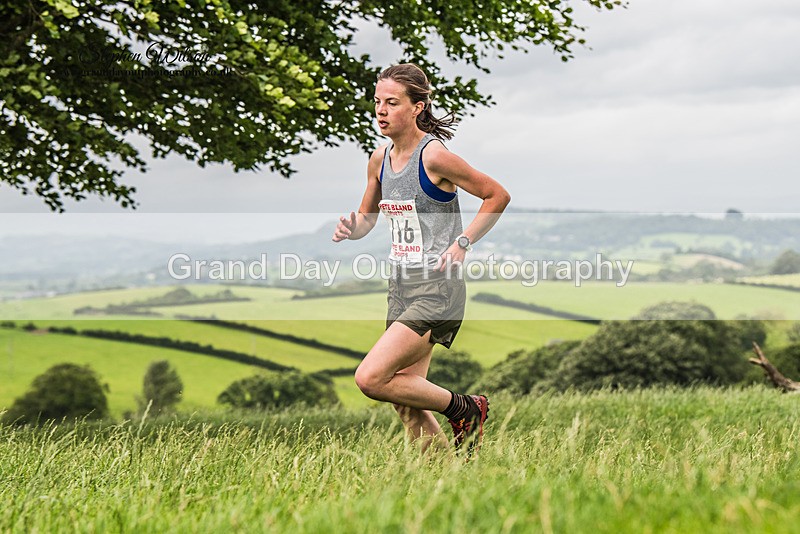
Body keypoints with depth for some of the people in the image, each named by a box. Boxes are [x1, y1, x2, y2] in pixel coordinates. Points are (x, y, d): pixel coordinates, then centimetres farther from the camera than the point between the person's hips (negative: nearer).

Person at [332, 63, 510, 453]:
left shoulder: (434, 156, -13)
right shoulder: (380, 159, 8)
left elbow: (498, 196, -6)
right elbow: (366, 220, 20)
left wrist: (462, 242, -13)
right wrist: (350, 229, -2)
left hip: (437, 289, -8)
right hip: (400, 286, 8)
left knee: (370, 379, -17)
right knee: (407, 407, 7)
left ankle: (465, 410, 3)